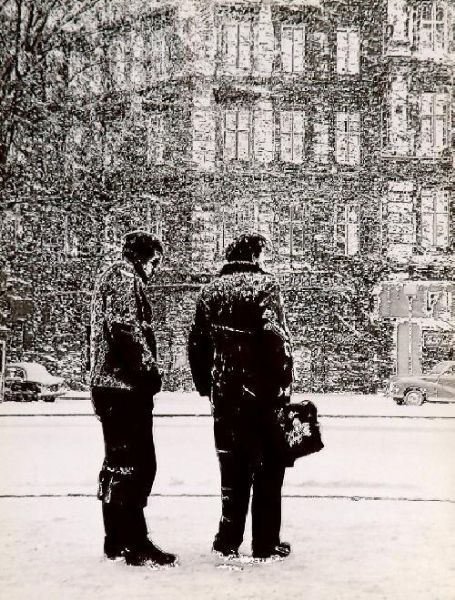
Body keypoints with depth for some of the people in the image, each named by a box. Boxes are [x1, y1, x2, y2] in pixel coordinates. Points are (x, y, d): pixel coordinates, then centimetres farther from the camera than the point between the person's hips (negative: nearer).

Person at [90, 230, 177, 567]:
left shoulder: (112, 278, 23)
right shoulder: (126, 277, -9)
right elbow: (126, 327, -23)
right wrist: (150, 369, -17)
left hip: (109, 385, 11)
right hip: (126, 386, -11)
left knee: (119, 464, 15)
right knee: (137, 465, -7)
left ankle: (117, 541, 22)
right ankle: (137, 545, -4)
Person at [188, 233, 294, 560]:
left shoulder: (212, 290, 9)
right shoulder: (264, 285, -9)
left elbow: (197, 343, 11)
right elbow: (275, 337, -19)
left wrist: (205, 385, 17)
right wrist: (283, 384, -13)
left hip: (224, 393, 5)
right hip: (262, 392, -5)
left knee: (233, 466, 15)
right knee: (268, 468, 7)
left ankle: (229, 539, 18)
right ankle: (266, 543, 12)